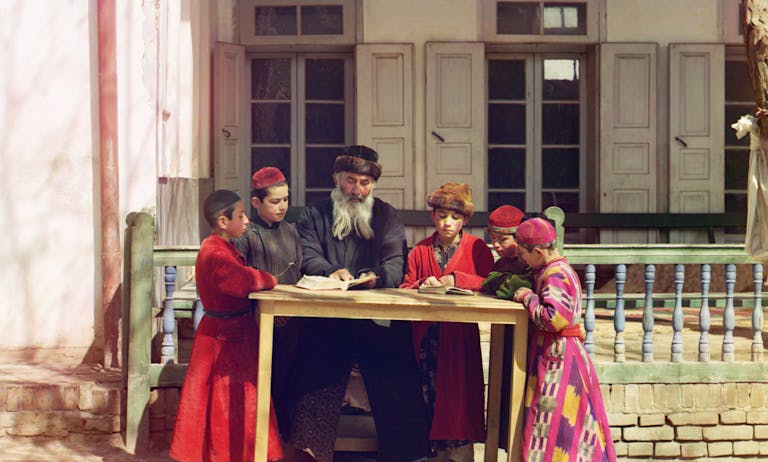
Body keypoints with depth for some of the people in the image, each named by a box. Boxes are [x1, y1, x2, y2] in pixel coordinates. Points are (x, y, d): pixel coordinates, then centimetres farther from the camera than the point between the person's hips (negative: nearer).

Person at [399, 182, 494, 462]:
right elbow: (405, 288, 8)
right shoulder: (420, 251, 14)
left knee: (458, 395, -5)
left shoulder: (477, 248, 6)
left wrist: (457, 279, -16)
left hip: (460, 336, -2)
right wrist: (423, 284, -12)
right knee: (428, 396, 2)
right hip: (426, 336, 3)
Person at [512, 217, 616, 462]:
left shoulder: (555, 276, -19)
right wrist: (526, 293, 8)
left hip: (557, 358, -10)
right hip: (560, 353, 10)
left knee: (555, 422, -5)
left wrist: (528, 297, -17)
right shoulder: (559, 269, 12)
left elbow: (556, 318, -31)